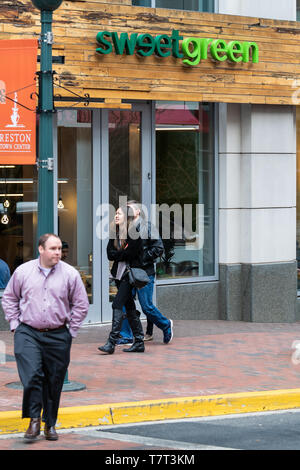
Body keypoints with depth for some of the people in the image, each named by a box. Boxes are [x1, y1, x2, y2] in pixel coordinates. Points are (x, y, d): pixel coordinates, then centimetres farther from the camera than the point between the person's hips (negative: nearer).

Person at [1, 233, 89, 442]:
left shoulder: (70, 274, 0)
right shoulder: (23, 272, 2)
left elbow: (81, 305, 8)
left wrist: (71, 330, 4)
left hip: (58, 336, 1)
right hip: (28, 334, -1)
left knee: (54, 382, 5)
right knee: (31, 376, -15)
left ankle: (50, 424, 18)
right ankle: (34, 420, -6)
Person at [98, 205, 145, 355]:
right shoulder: (115, 232, 12)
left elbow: (130, 253, -15)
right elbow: (110, 253, 5)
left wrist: (117, 255, -3)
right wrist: (122, 254, -9)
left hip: (130, 273, -8)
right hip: (119, 273, 8)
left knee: (117, 304, -15)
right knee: (129, 307, 10)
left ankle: (112, 342, -17)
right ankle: (139, 342, 16)